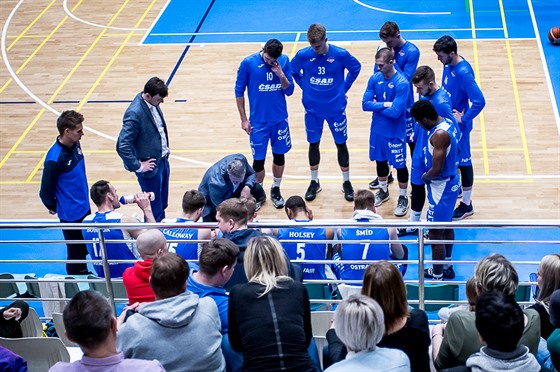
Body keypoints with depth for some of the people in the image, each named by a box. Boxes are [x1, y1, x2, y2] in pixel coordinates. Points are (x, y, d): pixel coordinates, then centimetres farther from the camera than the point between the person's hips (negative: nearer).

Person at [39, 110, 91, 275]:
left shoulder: (75, 145, -4)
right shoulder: (55, 158, -29)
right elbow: (46, 191, -19)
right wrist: (53, 207, -3)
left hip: (84, 207, 8)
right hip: (70, 214, -8)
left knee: (86, 249, 23)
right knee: (76, 253, 9)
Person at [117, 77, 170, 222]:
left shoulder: (153, 103, -2)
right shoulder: (135, 113, -29)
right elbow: (122, 146, -29)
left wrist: (165, 147, 13)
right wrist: (137, 166, -21)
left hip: (163, 160, 8)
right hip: (151, 166, -8)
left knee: (162, 204, 22)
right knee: (155, 210, 6)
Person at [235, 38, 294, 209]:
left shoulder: (284, 61, -5)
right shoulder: (248, 63, -12)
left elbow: (289, 90, -1)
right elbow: (239, 91, -3)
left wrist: (281, 75, -20)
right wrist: (244, 119, -3)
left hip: (280, 120, 3)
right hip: (258, 122, -2)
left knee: (279, 155, 14)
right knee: (258, 160, 2)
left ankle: (275, 190, 34)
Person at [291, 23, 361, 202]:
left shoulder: (340, 54, -16)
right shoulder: (303, 55, -13)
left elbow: (356, 68, 2)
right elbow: (294, 71, 7)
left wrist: (344, 87, 0)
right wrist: (305, 87, 0)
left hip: (336, 108, -1)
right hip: (313, 109, 1)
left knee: (341, 144, 9)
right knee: (313, 144, 12)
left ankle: (347, 182, 24)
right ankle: (314, 182, 28)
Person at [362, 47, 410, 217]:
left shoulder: (402, 83, -23)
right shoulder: (375, 78, -6)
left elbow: (395, 112, -28)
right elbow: (365, 104, -10)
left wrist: (376, 107, -14)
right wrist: (384, 105, -22)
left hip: (395, 133, -5)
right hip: (377, 130, 5)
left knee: (400, 165, 9)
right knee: (380, 160, 22)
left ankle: (403, 197, 27)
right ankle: (383, 190, 43)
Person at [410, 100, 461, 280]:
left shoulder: (439, 134, -28)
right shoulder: (448, 123, 2)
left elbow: (436, 169, -29)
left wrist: (425, 176, -8)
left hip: (441, 186, -11)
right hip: (451, 181, 11)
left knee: (436, 234, 1)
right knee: (447, 227, 24)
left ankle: (437, 276, 12)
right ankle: (447, 267, 39)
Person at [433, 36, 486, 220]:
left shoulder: (464, 73, -29)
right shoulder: (448, 65, -3)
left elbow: (479, 101, -31)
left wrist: (464, 118, -22)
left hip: (458, 125, -8)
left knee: (463, 161, 5)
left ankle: (466, 205, 18)